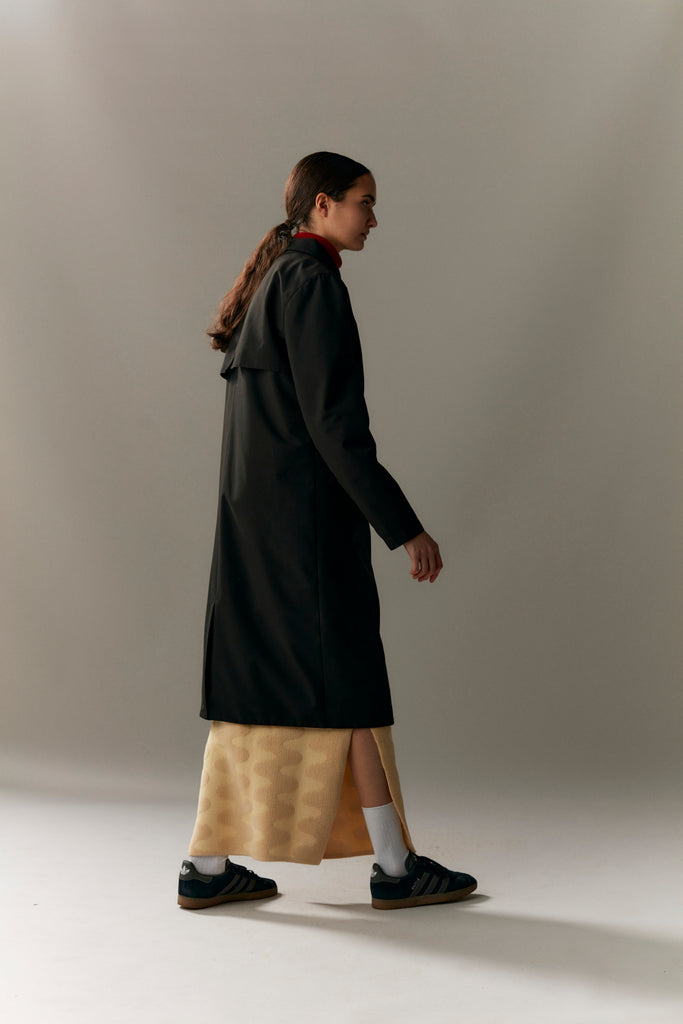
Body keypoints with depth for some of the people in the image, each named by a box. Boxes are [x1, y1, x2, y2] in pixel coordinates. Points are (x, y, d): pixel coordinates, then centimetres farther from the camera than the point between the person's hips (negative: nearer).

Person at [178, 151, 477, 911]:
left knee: (253, 686, 10)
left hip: (258, 514, 10)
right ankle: (394, 868, 9)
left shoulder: (271, 286, 18)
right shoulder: (312, 283, -12)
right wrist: (404, 527, -18)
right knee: (351, 685, -1)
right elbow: (332, 422, -19)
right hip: (306, 512, -10)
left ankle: (208, 867, 12)